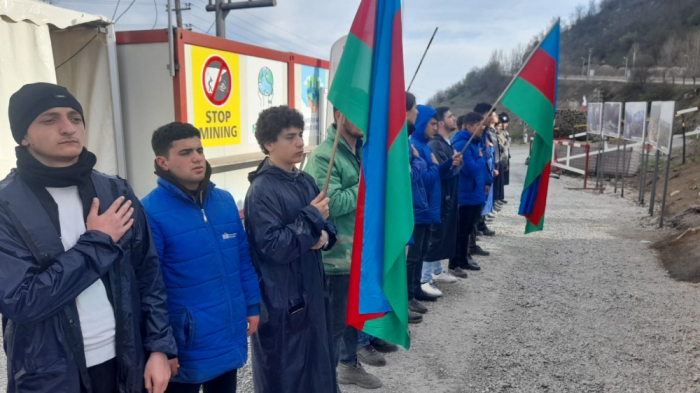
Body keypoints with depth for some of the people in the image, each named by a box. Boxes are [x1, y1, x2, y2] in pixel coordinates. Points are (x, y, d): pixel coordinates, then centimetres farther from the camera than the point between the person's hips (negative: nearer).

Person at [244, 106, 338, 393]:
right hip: (281, 300, -7)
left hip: (312, 290, 8)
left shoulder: (306, 181, 6)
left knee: (316, 365, 20)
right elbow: (273, 247, -24)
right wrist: (311, 218, -19)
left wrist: (324, 236, -9)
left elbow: (326, 226, 13)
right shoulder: (262, 190, -18)